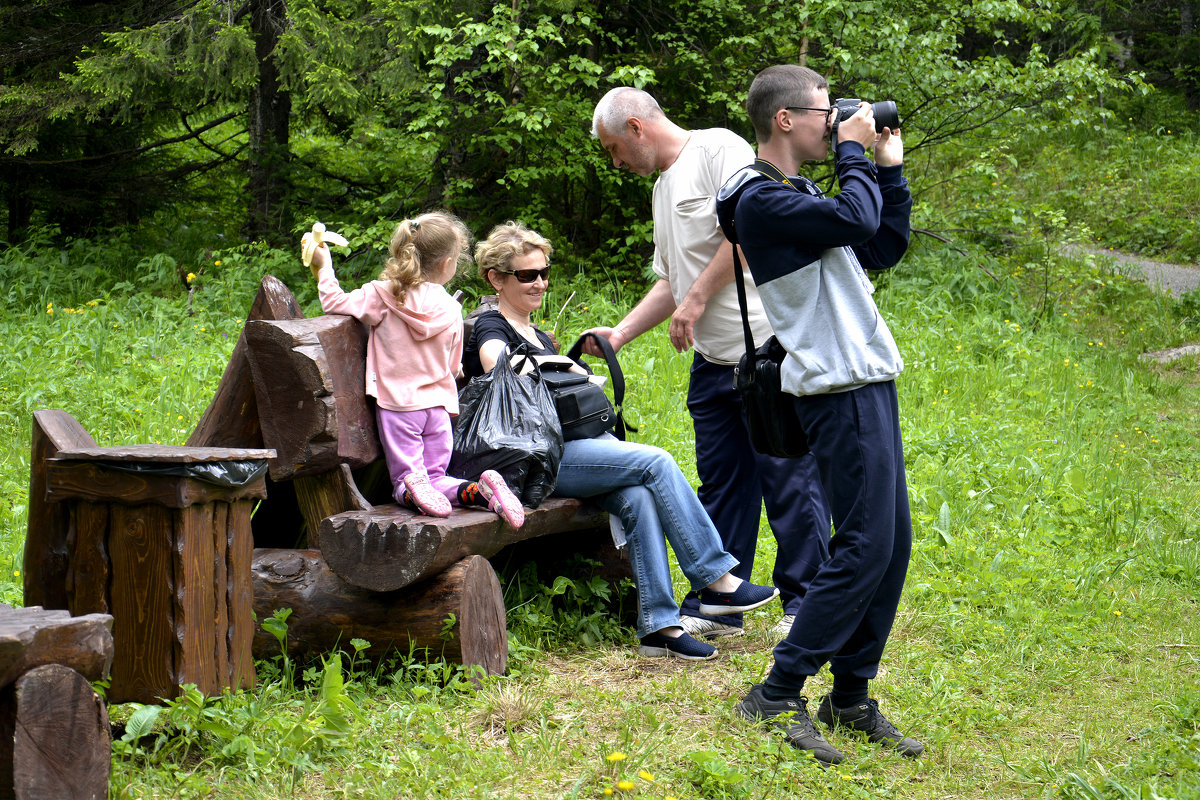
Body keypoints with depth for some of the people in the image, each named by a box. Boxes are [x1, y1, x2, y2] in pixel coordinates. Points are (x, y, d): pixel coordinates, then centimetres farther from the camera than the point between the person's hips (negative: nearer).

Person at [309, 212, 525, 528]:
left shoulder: (383, 295, -8)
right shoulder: (451, 309, 2)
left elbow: (335, 303, -9)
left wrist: (324, 267, 6)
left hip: (398, 404, -2)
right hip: (438, 405, 2)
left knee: (404, 482, 2)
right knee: (435, 477, 9)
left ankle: (415, 487, -34)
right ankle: (481, 489, -20)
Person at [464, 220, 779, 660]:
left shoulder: (540, 336, 29)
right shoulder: (490, 327, 1)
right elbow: (495, 365, -23)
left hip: (581, 443, 8)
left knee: (640, 499, -22)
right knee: (656, 462, -22)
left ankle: (659, 625, -27)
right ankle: (716, 582, -17)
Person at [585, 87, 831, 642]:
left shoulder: (719, 148, -6)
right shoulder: (663, 186, 22)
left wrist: (696, 299, -13)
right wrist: (619, 334, 19)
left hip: (767, 345, -9)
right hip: (712, 361, 9)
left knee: (788, 479, -4)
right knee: (721, 483, 11)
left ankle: (804, 604, 4)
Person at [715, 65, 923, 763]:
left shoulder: (803, 196, 19)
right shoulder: (762, 199, -12)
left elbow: (885, 247, 22)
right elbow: (855, 218, -24)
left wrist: (890, 167, 17)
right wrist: (855, 156, -7)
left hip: (868, 381, 10)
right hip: (840, 390, -10)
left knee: (893, 545, 8)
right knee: (866, 547, -12)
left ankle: (851, 697, 16)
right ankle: (776, 698, -5)